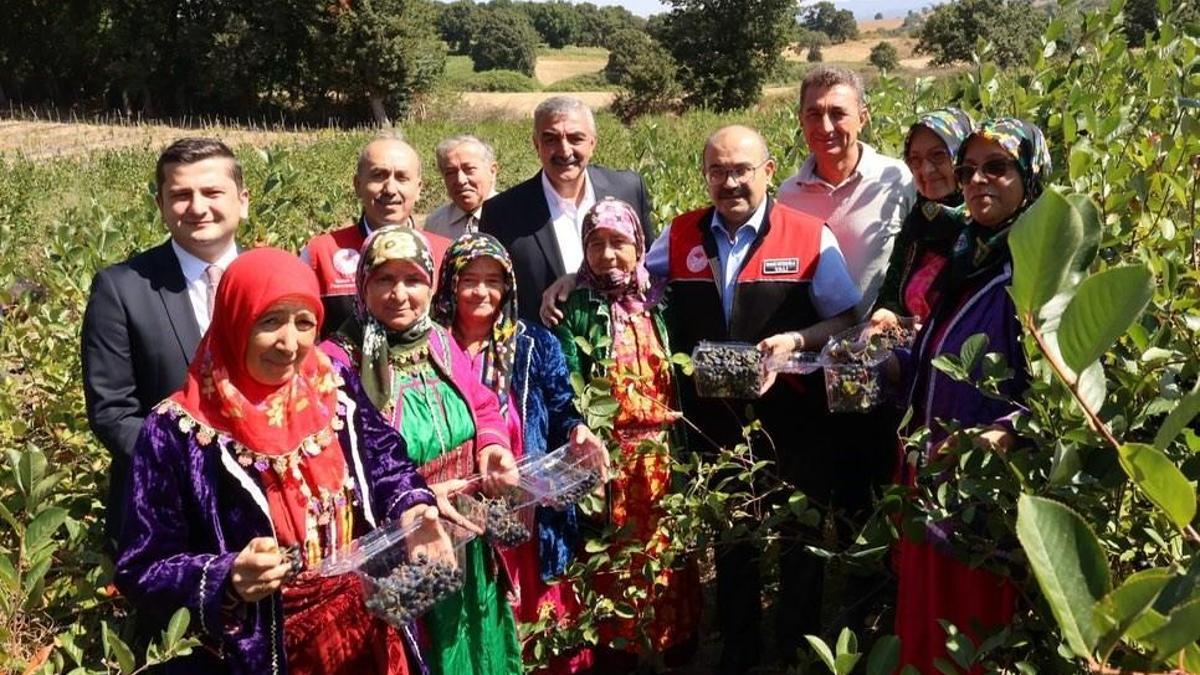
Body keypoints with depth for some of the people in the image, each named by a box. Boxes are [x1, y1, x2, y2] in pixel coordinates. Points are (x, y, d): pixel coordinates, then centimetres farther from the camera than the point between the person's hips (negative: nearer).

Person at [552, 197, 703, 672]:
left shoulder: (656, 304, 10)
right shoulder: (576, 309, -4)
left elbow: (673, 379, 13)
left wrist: (675, 428, 4)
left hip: (660, 453, 4)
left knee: (666, 550, 10)